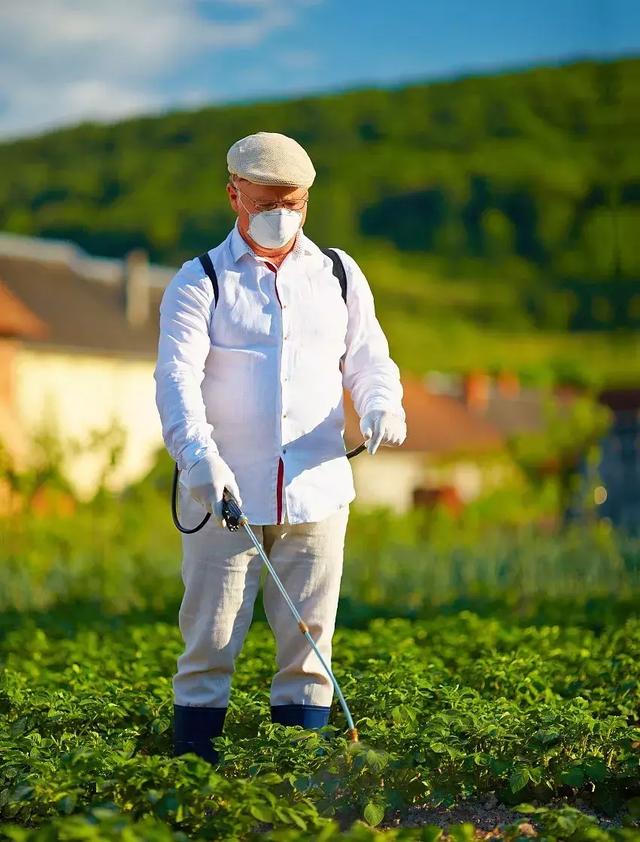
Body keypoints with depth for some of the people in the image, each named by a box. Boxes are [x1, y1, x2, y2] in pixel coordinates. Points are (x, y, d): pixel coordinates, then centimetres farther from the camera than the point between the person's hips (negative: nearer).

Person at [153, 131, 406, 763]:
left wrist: (382, 406, -10)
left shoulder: (340, 276, 13)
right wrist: (198, 455, -29)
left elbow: (368, 362, 14)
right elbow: (177, 375, -11)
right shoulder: (199, 283, 1)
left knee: (307, 641, 4)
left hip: (317, 493, 3)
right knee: (209, 641, -3)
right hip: (223, 492, -3)